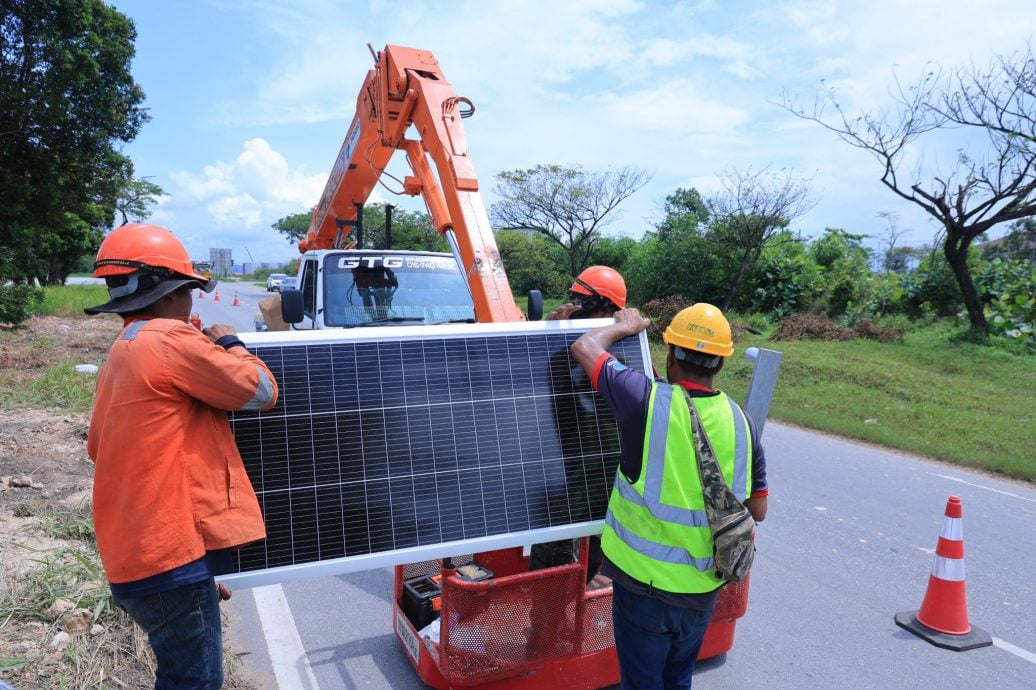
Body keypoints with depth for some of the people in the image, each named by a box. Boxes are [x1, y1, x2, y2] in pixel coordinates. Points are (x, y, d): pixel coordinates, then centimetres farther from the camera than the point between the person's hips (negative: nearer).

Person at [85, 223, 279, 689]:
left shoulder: (121, 355, 15)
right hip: (170, 556, -10)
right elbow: (261, 392, -12)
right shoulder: (171, 340, -15)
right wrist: (230, 345, 7)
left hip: (136, 553, 10)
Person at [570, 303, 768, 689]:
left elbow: (584, 348, -4)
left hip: (644, 582, -4)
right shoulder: (740, 422, -6)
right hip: (703, 586, 4)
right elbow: (757, 511, 3)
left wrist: (625, 327, 13)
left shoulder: (646, 399, -18)